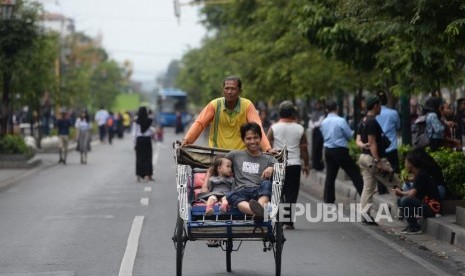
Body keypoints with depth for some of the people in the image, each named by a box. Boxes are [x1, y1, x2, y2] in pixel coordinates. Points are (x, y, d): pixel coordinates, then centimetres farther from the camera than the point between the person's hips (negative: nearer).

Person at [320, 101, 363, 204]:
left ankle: (328, 199, 10)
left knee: (330, 175, 10)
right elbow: (350, 135, -6)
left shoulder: (324, 122, 4)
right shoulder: (341, 121, -14)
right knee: (354, 172, 2)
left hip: (328, 150, 6)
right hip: (340, 151, -6)